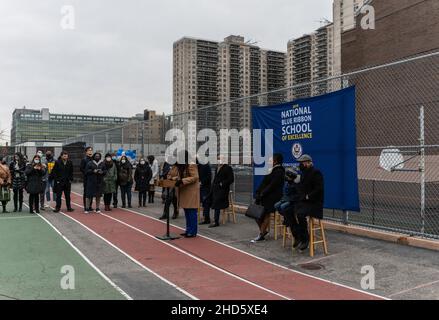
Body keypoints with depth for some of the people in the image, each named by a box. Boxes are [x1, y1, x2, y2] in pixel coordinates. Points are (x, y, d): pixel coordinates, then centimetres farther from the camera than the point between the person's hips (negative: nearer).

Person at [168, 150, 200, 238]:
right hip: (182, 192, 8)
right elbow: (171, 175, 18)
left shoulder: (191, 165, -13)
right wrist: (173, 178, -5)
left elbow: (195, 177, -19)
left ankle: (193, 232, 4)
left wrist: (182, 180, -23)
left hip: (191, 191, -8)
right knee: (186, 212, 13)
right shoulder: (178, 166, 11)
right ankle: (188, 230, 22)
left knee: (191, 212, -4)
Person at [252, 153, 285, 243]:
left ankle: (261, 235, 5)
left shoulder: (279, 171, -12)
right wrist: (258, 192, 1)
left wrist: (262, 194, -17)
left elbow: (272, 185, -18)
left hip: (272, 197, -8)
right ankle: (263, 230, 18)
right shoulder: (273, 170, 16)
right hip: (264, 196, 9)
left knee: (266, 214, -4)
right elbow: (264, 182, 12)